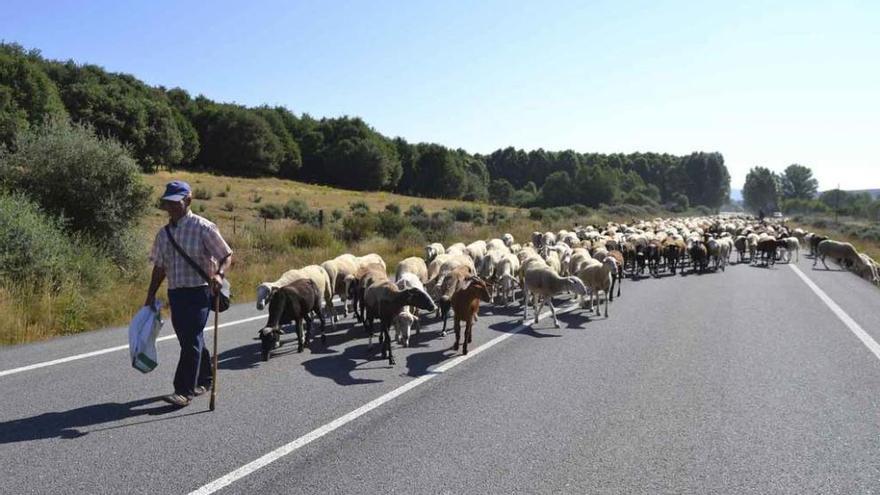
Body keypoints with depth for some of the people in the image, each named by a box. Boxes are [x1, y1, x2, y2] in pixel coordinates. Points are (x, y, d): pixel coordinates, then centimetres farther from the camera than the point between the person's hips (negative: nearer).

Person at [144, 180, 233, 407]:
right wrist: (151, 295, 16)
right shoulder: (163, 233, 11)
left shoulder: (203, 227, -8)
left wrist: (219, 274, -26)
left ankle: (184, 391, -6)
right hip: (175, 293, 7)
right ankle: (204, 380, 31)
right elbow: (159, 267, 17)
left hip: (198, 292, -7)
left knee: (191, 342, -9)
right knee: (189, 341, 15)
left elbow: (226, 255, -7)